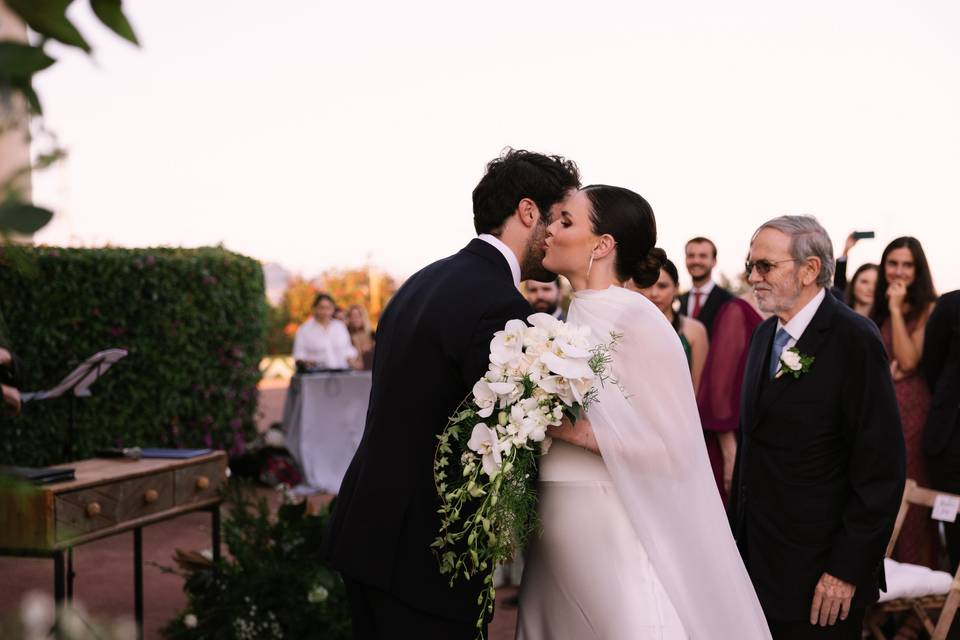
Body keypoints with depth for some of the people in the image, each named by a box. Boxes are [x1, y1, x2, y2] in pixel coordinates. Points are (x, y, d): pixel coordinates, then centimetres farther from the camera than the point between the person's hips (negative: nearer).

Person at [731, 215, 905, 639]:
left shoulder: (854, 340, -14)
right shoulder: (765, 334, 10)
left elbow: (882, 468, -16)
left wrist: (848, 568, -17)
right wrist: (737, 532, 13)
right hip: (756, 556, 7)